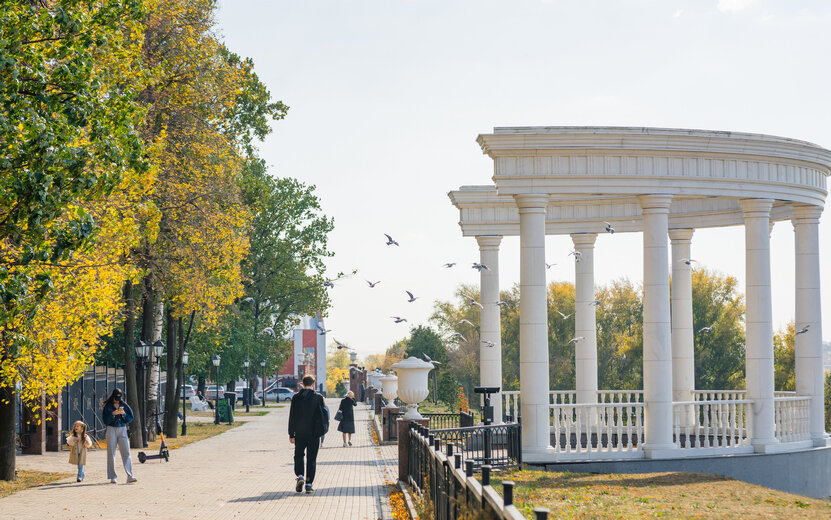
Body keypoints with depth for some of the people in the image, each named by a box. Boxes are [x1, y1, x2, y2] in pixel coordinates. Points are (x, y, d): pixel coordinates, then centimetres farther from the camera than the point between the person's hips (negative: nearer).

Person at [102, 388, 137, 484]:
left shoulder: (124, 405, 8)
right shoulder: (108, 406, 0)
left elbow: (130, 419, 5)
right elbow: (105, 420, -6)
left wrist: (123, 413, -12)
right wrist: (113, 414, -19)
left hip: (122, 430, 2)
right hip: (112, 429, -2)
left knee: (126, 452, -7)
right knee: (111, 453, -1)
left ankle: (130, 476, -13)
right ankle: (112, 477, 4)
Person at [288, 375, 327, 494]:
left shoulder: (296, 397, -1)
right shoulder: (318, 397, -5)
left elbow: (292, 417, -1)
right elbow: (323, 414, -7)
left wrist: (291, 434, 3)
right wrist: (323, 429, 5)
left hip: (300, 433, 1)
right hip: (314, 433, -1)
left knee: (298, 456, 15)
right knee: (311, 458, 6)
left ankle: (300, 476, -7)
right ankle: (309, 484, 3)